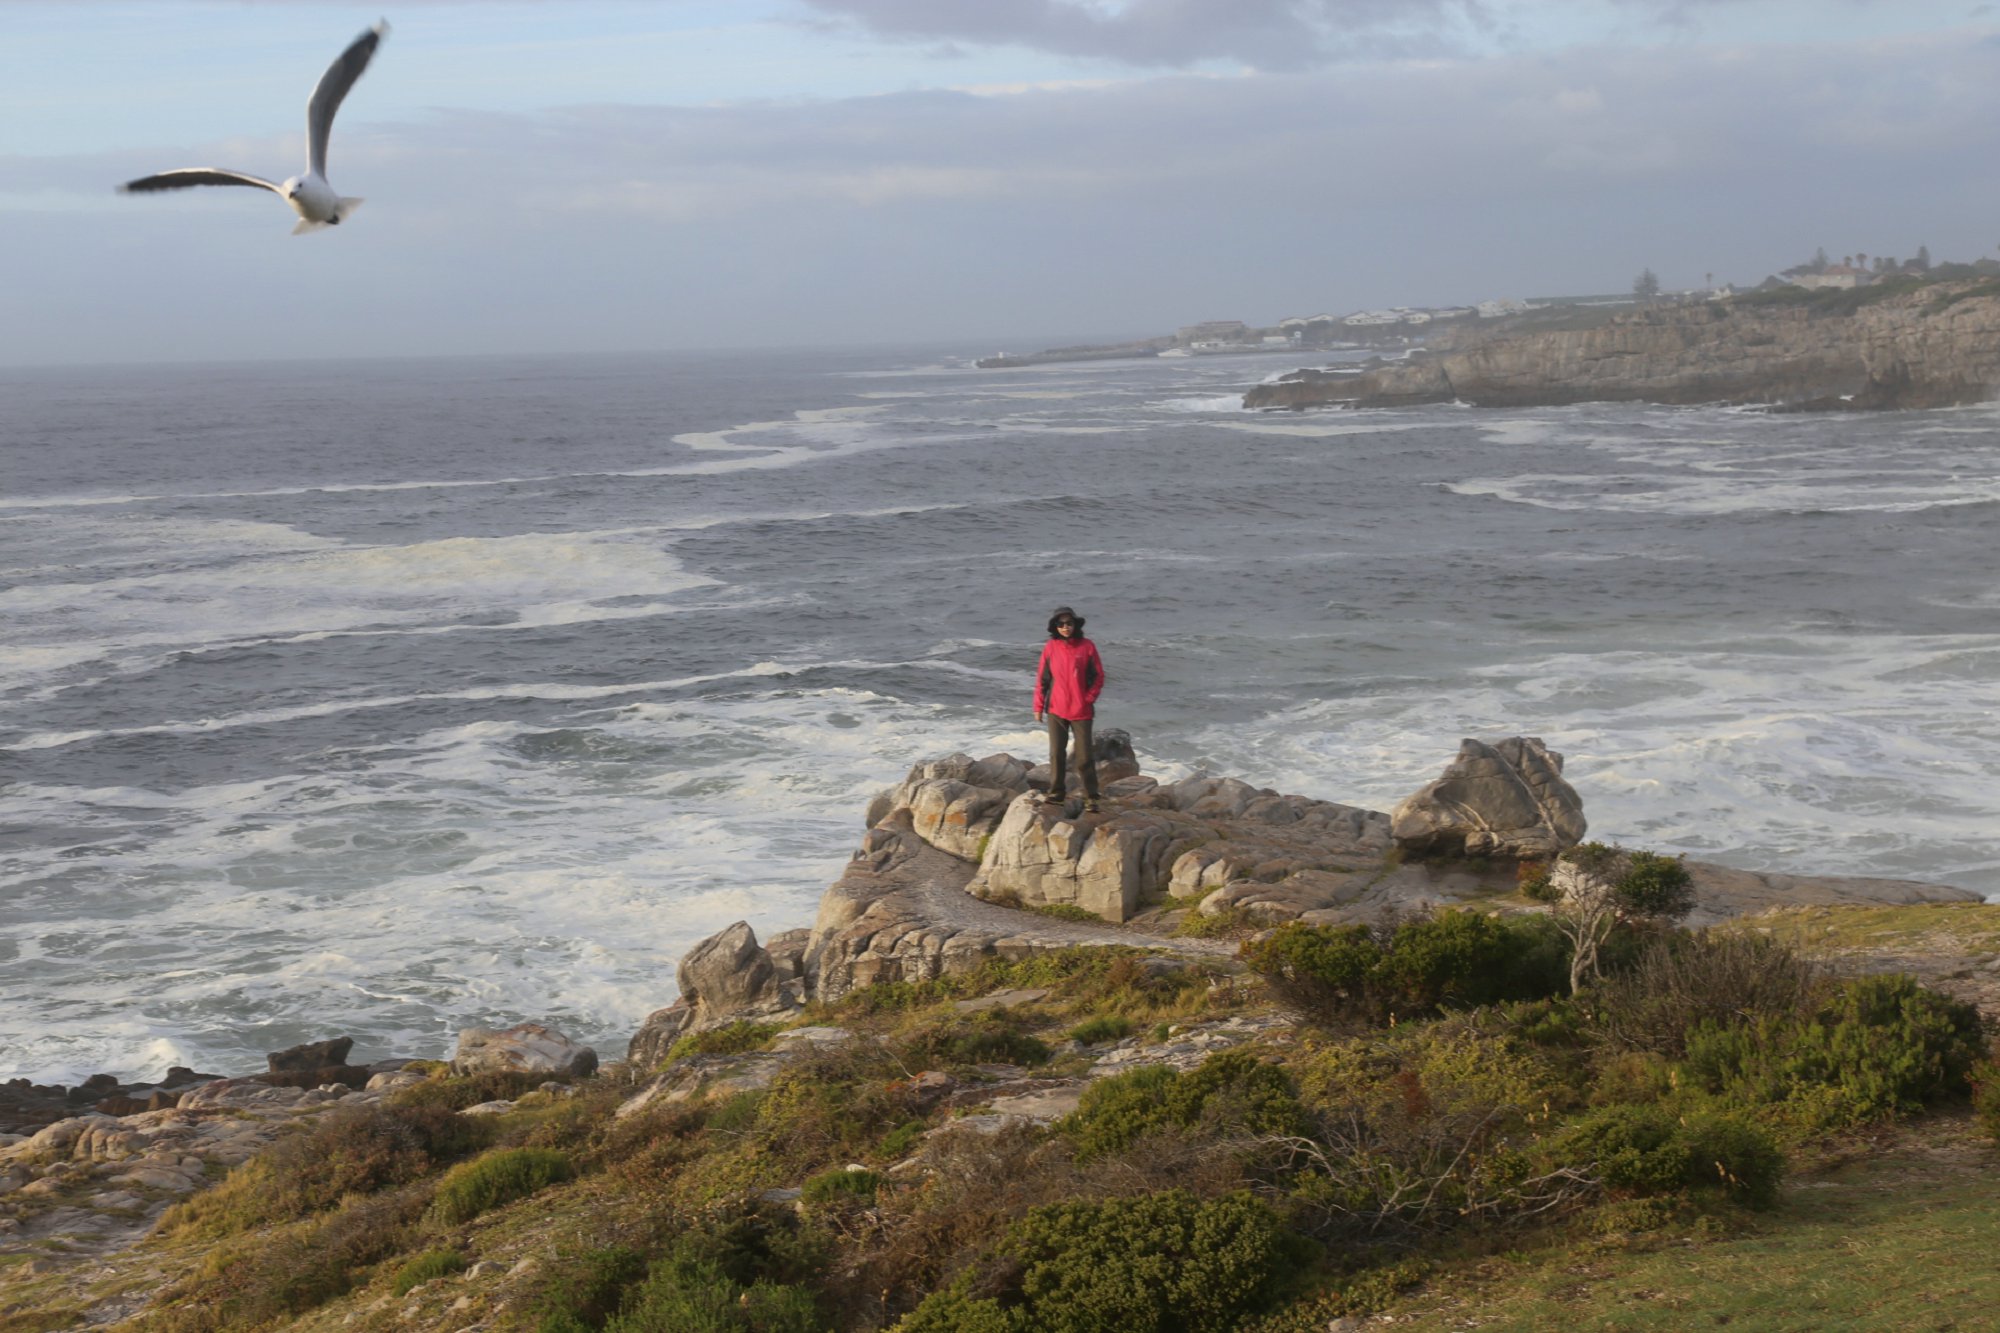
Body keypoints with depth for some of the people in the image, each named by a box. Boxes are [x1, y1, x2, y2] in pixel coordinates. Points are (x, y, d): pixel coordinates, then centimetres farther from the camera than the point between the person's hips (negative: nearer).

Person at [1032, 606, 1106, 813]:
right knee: (1056, 753, 5)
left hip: (1081, 711, -2)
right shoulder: (1051, 647, 1)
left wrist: (1089, 699, -8)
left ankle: (1090, 798, 5)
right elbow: (1042, 678, 5)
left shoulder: (1087, 647, -3)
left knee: (1084, 757, -1)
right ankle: (1056, 794, 17)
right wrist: (1038, 706, 3)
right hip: (1056, 710, 2)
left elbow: (1098, 677, 2)